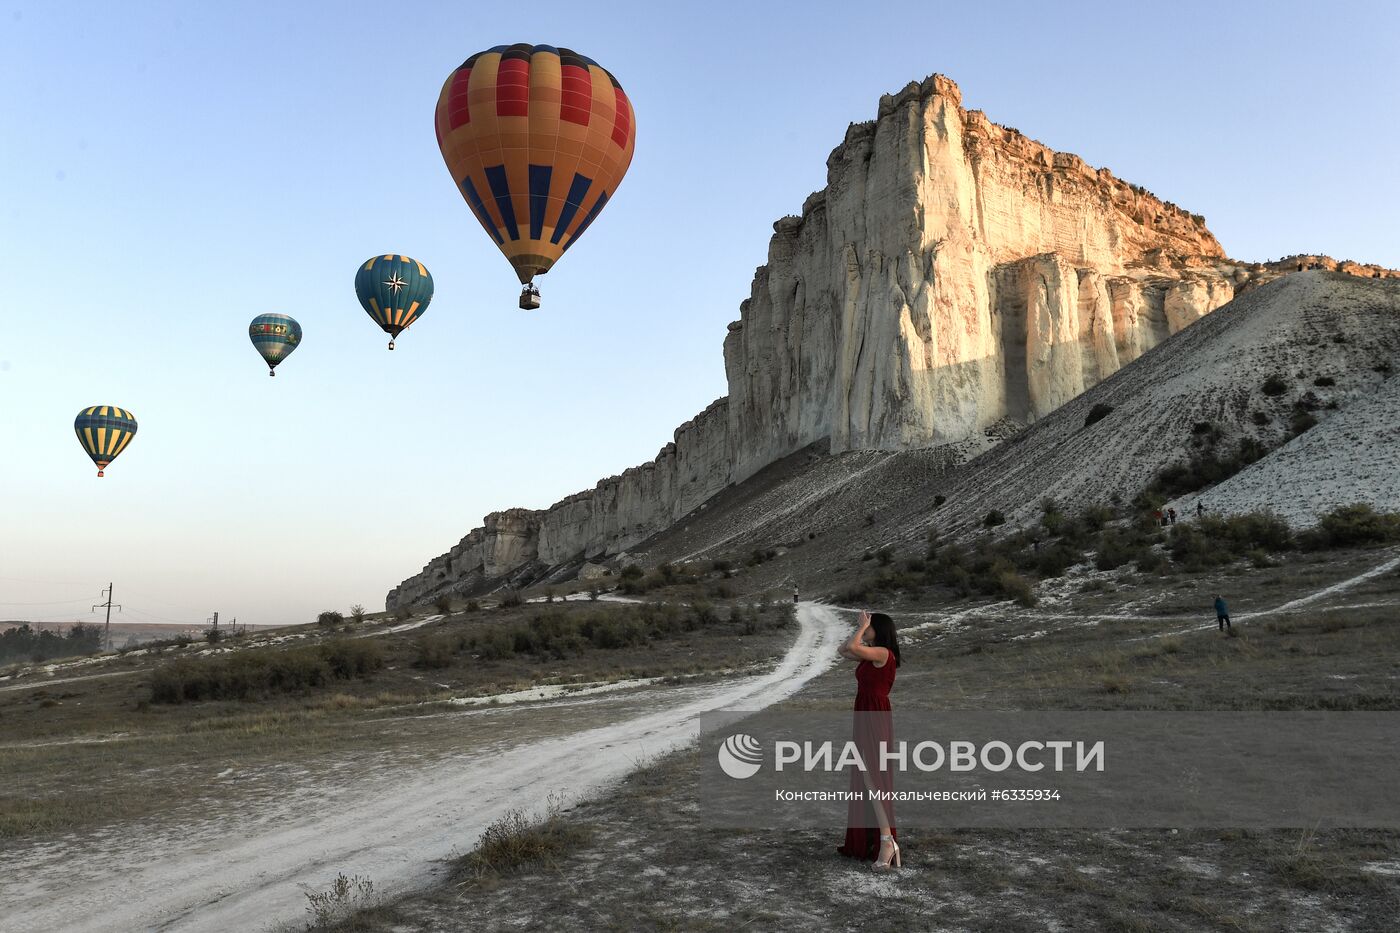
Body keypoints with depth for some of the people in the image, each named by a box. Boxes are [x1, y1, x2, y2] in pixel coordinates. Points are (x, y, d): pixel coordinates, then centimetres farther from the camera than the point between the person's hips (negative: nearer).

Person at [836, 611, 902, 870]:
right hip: (866, 719, 10)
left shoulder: (884, 652, -13)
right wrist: (860, 629, 13)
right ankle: (866, 840, 20)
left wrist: (862, 627, -10)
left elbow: (852, 647, -25)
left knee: (873, 779, -12)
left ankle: (887, 840, -13)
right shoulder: (871, 656, 14)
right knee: (865, 779, 13)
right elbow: (844, 650, 21)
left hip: (875, 720, -10)